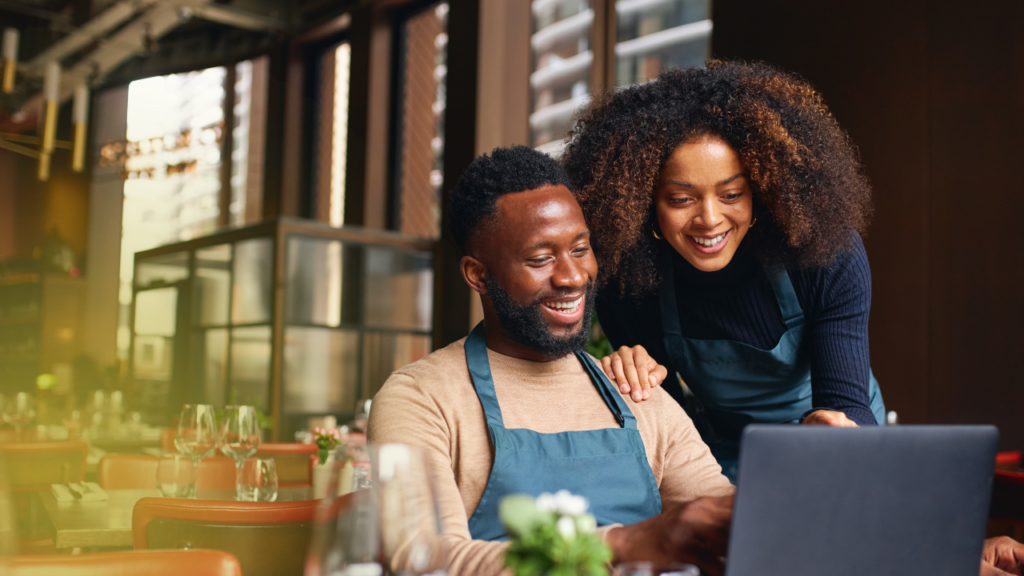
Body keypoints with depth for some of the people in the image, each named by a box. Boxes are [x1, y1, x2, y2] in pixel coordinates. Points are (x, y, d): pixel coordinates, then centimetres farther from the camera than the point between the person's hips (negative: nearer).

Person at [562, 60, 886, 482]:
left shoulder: (827, 254, -22)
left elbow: (847, 401, -25)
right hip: (719, 461, 0)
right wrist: (631, 378, -29)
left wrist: (835, 427, -49)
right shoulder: (623, 275, -18)